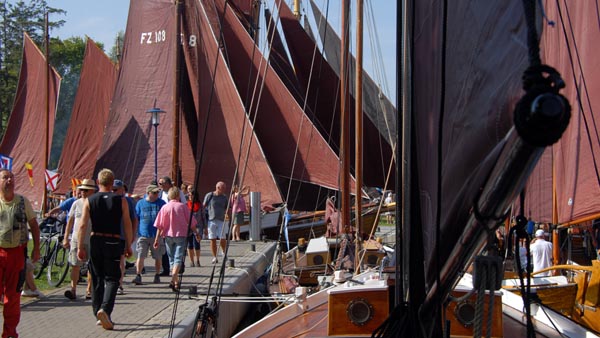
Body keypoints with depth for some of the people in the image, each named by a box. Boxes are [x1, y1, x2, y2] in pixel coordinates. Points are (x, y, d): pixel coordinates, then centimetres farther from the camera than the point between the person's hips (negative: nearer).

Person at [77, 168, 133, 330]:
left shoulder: (89, 200, 1)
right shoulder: (121, 200, -2)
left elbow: (83, 225, -4)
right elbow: (127, 224, -2)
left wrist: (80, 247, 1)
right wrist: (128, 246, 6)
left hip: (96, 241, 2)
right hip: (113, 242, -2)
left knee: (97, 279, 13)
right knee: (112, 278, 0)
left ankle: (99, 314, 16)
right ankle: (105, 309, -21)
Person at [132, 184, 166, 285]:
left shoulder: (161, 203, 3)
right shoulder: (140, 203, 4)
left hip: (157, 235, 0)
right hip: (143, 234, 0)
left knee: (158, 257, 9)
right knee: (140, 256, -7)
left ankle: (157, 276, 22)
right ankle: (138, 276, -3)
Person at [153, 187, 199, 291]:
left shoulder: (164, 207, 1)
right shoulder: (183, 206, -2)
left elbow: (160, 225, -1)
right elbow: (191, 222, 0)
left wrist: (157, 239, 3)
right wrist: (196, 233, 13)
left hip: (168, 235, 2)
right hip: (181, 235, -2)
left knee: (172, 259, 15)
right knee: (178, 258, -5)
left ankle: (176, 282, 21)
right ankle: (173, 279, -26)